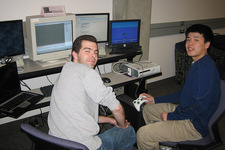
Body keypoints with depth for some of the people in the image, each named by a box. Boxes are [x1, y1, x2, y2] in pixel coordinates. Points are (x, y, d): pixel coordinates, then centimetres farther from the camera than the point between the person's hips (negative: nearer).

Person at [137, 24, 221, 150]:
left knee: (143, 134, -19)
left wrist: (171, 116, -16)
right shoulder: (198, 64, 9)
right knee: (148, 109, 22)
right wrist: (156, 100, 15)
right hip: (186, 109, 11)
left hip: (196, 125, -11)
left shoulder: (206, 68, -25)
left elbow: (200, 107, -28)